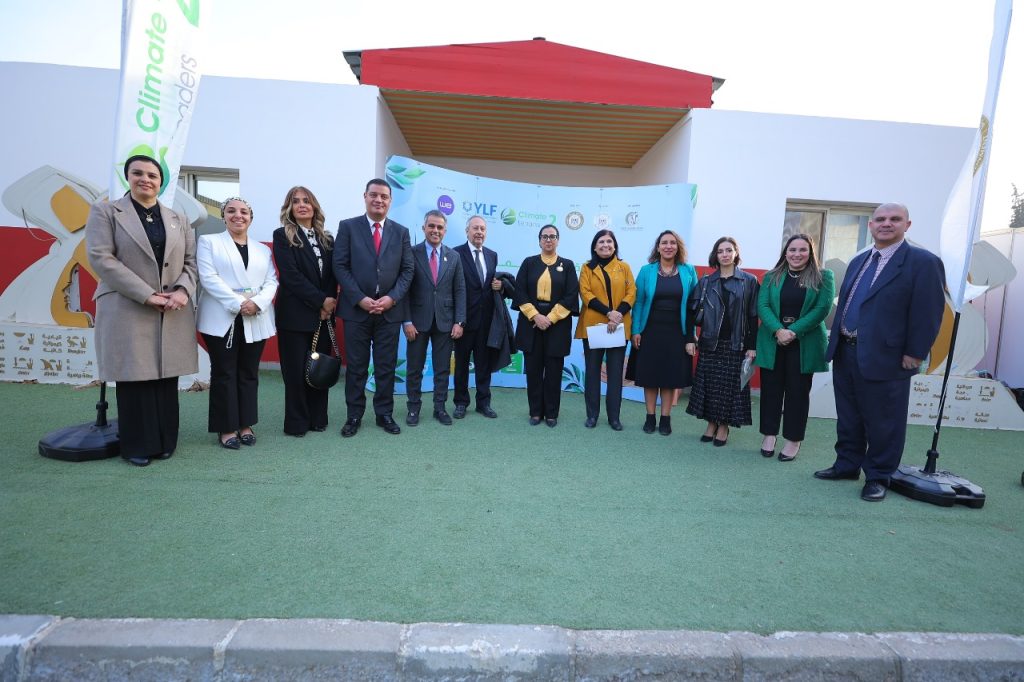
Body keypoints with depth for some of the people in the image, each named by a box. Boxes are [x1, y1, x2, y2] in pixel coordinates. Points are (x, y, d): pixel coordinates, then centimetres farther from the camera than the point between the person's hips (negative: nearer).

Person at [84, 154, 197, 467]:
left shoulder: (178, 219, 16)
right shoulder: (105, 211, 5)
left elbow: (191, 261, 11)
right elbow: (100, 258, -7)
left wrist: (182, 291, -10)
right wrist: (147, 295, -15)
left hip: (173, 314, 3)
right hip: (128, 311, -3)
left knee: (166, 378, 5)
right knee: (134, 378, 0)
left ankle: (164, 442, 15)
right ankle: (138, 445, 12)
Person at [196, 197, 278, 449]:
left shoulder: (262, 249, 17)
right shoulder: (209, 242, 7)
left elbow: (271, 281, 6)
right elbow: (209, 277, -7)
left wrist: (257, 303, -14)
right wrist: (238, 303, -18)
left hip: (255, 321, 3)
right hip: (222, 320, -3)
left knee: (249, 374, 7)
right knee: (224, 374, 1)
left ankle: (245, 425, 16)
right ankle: (226, 428, 8)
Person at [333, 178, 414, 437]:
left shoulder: (401, 231, 9)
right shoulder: (348, 227, 3)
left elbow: (407, 270, 5)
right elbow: (340, 266, -4)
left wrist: (392, 298, -9)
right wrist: (360, 299, -13)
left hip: (390, 309, 2)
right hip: (356, 308, -1)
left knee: (386, 366, 8)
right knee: (356, 366, 6)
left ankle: (384, 414, 21)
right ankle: (354, 416, 19)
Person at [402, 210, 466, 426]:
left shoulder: (454, 257, 7)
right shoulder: (411, 253, -1)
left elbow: (460, 291, 5)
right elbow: (405, 289, -4)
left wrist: (459, 321, -3)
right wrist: (407, 321, -11)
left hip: (445, 321, 2)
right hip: (418, 320, -2)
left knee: (442, 368, 9)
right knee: (414, 368, 7)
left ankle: (440, 407, 21)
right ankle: (414, 407, 21)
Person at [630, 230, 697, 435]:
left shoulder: (688, 271, 2)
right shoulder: (647, 271, 1)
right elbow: (639, 302, 1)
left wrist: (691, 336, -5)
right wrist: (636, 330, -6)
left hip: (676, 333, 0)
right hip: (650, 331, 0)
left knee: (671, 376, 7)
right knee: (650, 375, 6)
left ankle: (665, 419, 19)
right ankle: (650, 417, 18)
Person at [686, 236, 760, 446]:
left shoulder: (749, 281, 1)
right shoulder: (706, 282, 7)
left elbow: (753, 316, -1)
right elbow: (693, 310, 4)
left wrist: (752, 346, -6)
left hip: (735, 344, -2)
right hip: (710, 343, 2)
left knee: (730, 385, 3)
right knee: (708, 384, 6)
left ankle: (724, 426, 16)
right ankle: (711, 423, 20)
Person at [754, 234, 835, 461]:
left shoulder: (823, 277, 2)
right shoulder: (771, 277, 8)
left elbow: (822, 308, -8)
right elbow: (762, 306, -2)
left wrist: (793, 331, -16)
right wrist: (778, 330, -18)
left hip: (804, 344, -1)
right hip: (772, 342, 2)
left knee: (798, 391, 5)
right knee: (771, 389, 6)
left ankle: (793, 440, 15)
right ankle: (769, 435, 19)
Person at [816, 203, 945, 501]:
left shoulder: (923, 262, -7)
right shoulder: (859, 261, 14)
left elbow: (928, 312, -11)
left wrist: (914, 354, -14)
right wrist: (836, 342, 12)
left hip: (883, 359, -6)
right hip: (845, 353, 7)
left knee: (883, 422, 6)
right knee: (848, 417, 16)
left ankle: (878, 477, 20)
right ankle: (847, 465, 31)